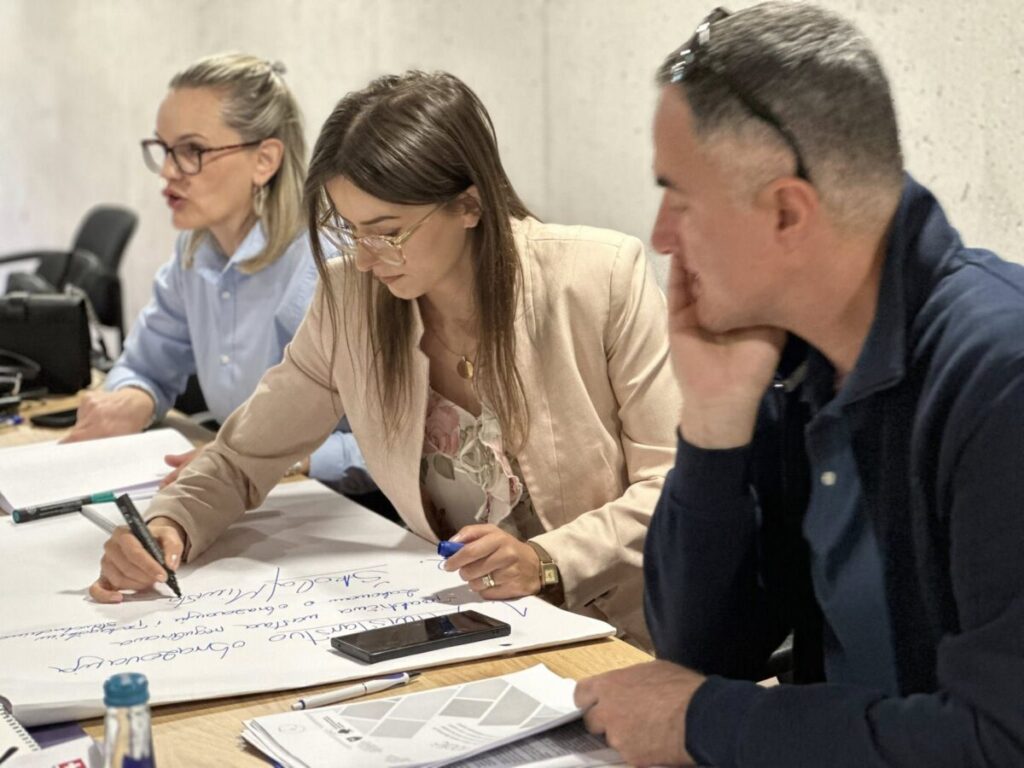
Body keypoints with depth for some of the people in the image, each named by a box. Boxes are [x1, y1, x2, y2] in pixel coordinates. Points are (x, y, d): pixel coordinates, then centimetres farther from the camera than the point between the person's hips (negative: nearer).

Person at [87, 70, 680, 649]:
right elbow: (244, 457, 11)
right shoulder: (349, 299, 2)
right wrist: (167, 527, -10)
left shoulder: (602, 277, -8)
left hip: (617, 643, -3)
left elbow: (678, 484, -5)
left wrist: (546, 563, -19)